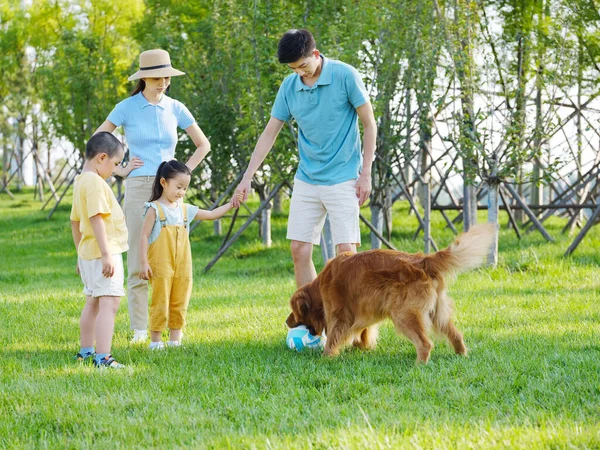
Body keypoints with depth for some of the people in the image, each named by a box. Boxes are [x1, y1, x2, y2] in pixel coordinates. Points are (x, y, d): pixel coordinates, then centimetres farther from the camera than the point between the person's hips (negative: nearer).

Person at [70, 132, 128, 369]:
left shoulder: (80, 181, 14)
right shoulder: (95, 182, -17)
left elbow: (75, 221, 21)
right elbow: (96, 218, -24)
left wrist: (81, 254, 27)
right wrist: (106, 254, -26)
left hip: (88, 253, 11)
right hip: (103, 252, -11)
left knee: (92, 303, 20)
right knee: (109, 303, -14)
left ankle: (86, 351, 30)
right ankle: (103, 357, -20)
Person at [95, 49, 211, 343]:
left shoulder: (175, 108, 7)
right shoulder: (127, 108, 0)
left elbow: (203, 145, 16)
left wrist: (184, 171, 5)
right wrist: (119, 170, -2)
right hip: (138, 188, -2)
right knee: (138, 262, -2)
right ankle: (139, 328, 3)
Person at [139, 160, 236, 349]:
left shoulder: (185, 209, 12)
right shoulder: (155, 209, -5)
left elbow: (211, 215, 20)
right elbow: (144, 236, -7)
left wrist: (231, 204, 11)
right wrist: (143, 262, -14)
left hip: (182, 267, 6)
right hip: (161, 266, -6)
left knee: (179, 304, 8)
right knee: (160, 304, -4)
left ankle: (175, 340, 16)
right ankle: (155, 341, 3)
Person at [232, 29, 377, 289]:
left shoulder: (345, 76, -10)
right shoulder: (289, 86, 3)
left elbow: (369, 124, -5)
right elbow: (269, 134, 8)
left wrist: (365, 174, -8)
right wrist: (247, 179, 4)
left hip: (343, 179, -5)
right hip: (306, 180, 5)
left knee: (346, 250, -10)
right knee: (299, 250, 1)